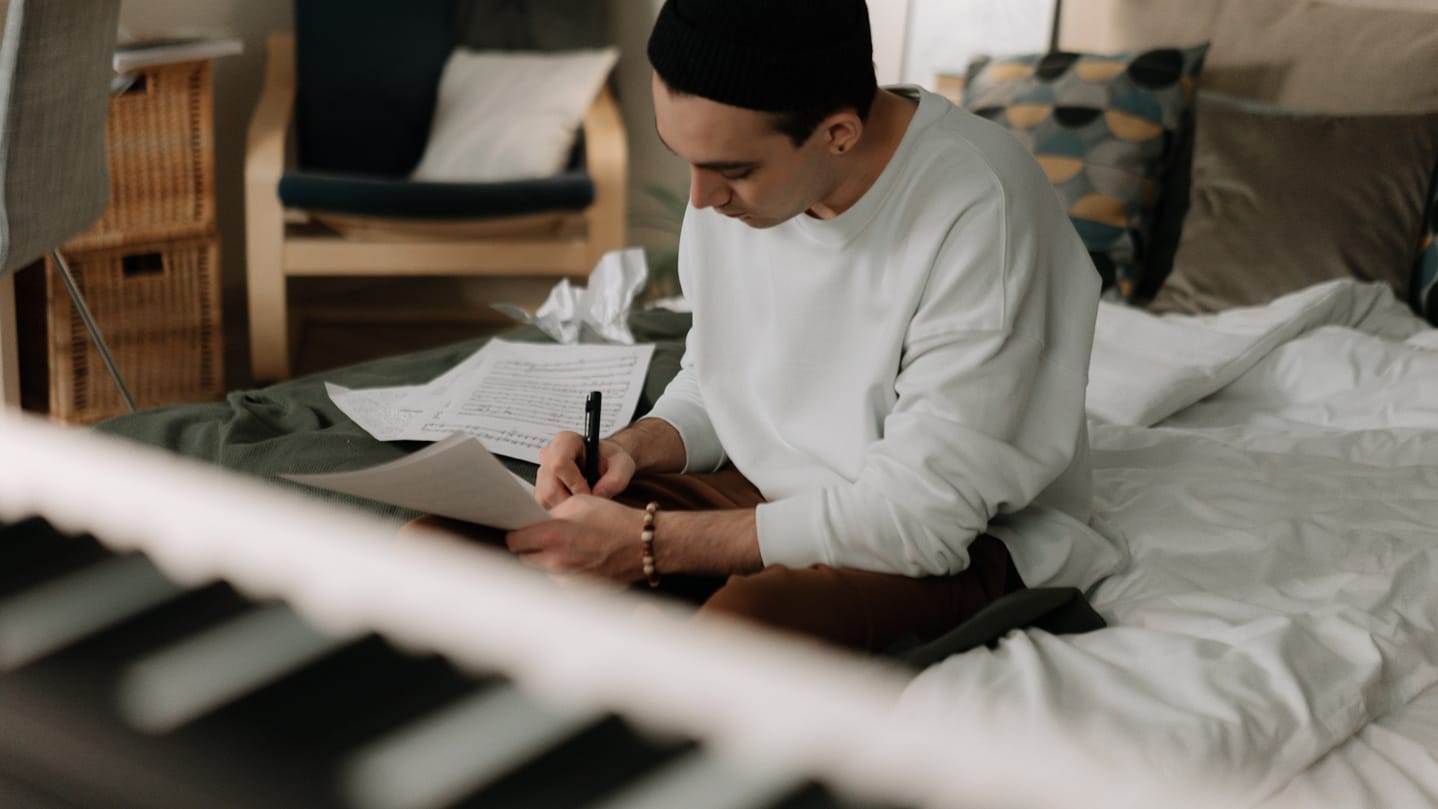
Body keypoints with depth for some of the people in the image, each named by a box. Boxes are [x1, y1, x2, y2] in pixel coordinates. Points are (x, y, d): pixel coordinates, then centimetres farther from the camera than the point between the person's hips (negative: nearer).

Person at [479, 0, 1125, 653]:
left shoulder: (981, 213, -25)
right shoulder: (731, 171, -2)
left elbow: (923, 511, -25)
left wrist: (650, 543, -26)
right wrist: (631, 448, -10)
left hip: (947, 544, -6)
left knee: (747, 620, -39)